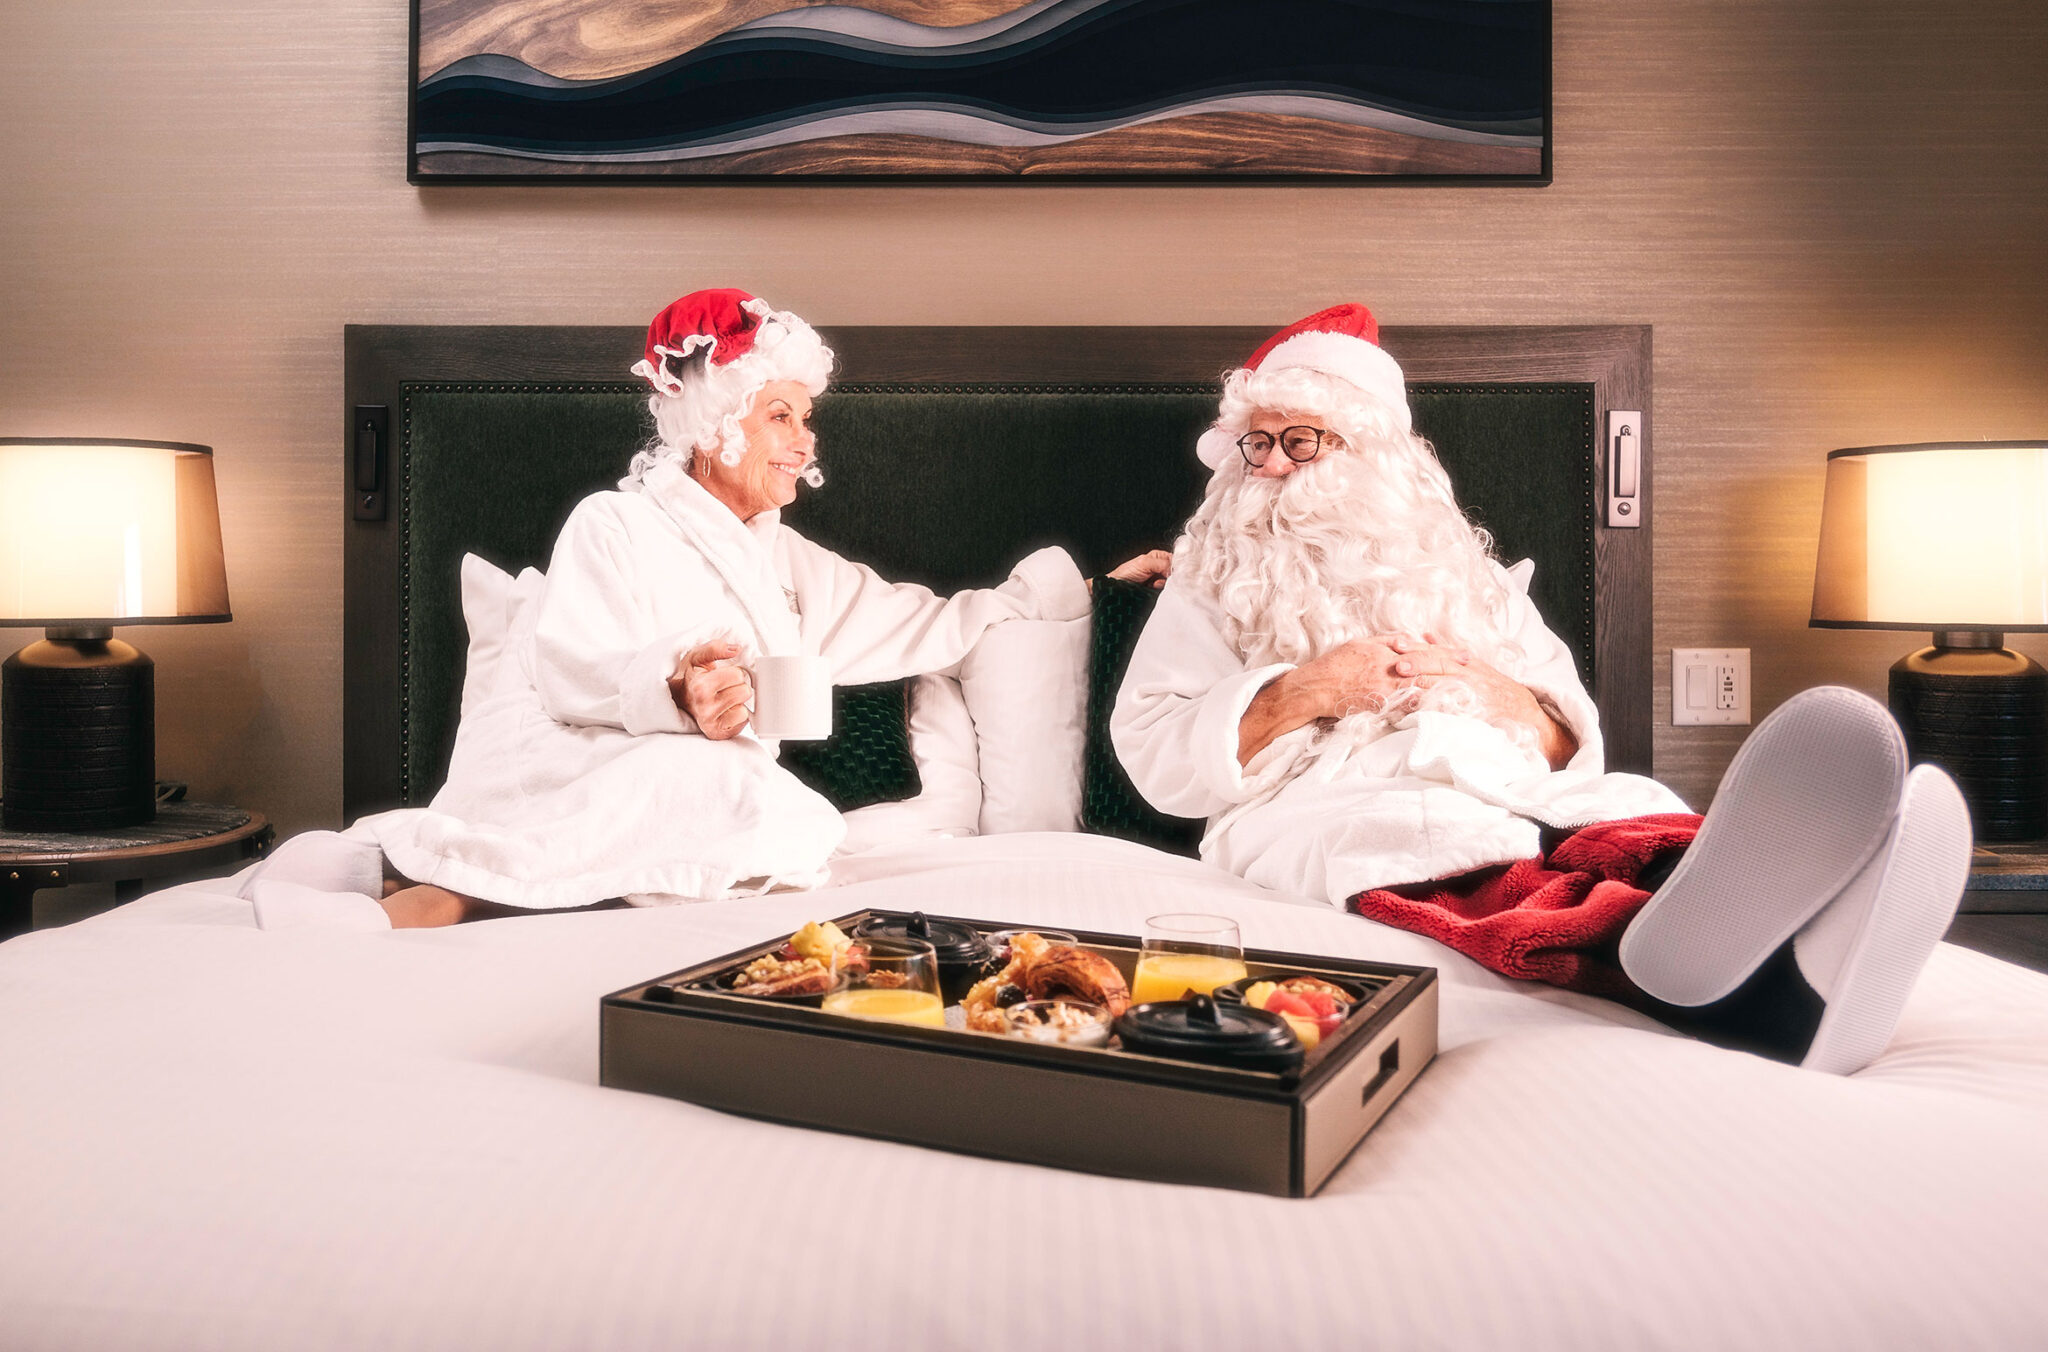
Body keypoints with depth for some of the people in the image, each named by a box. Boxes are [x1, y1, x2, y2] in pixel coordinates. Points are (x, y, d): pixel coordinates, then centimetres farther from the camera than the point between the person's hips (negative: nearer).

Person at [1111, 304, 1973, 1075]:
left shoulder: (1459, 567, 29)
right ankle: (1733, 993, -67)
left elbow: (1572, 747, 23)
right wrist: (1302, 694, -6)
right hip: (1322, 812, -4)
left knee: (1629, 815, -31)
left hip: (1512, 793, 4)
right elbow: (1154, 757, 7)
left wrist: (1498, 694, 1)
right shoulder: (1215, 581, 22)